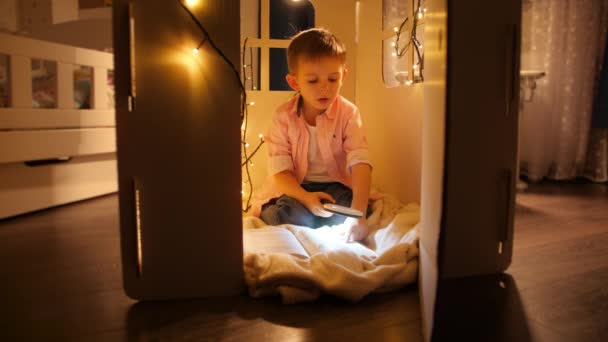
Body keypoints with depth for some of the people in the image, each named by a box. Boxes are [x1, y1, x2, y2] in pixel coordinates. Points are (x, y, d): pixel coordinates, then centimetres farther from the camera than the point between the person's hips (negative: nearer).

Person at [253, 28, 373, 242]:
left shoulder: (348, 113, -9)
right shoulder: (283, 116, -8)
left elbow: (360, 163, -21)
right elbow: (280, 170, -12)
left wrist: (358, 212, -37)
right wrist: (305, 197, -33)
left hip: (335, 185, 2)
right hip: (296, 187, -1)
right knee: (285, 212, -33)